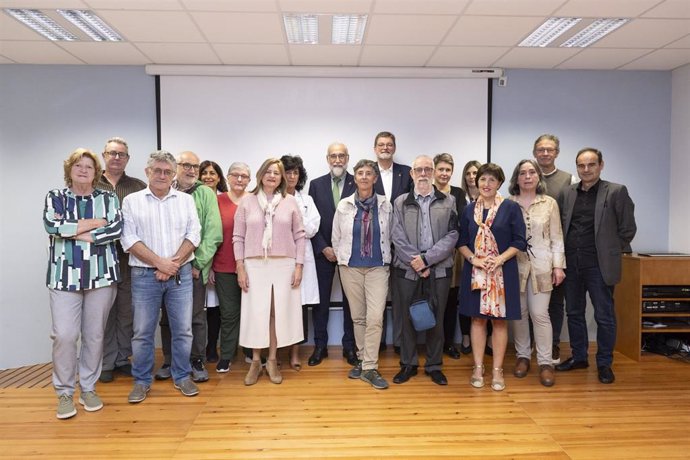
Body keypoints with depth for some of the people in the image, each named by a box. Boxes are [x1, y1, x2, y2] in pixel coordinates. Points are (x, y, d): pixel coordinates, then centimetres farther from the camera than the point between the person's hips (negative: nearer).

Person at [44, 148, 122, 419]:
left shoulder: (108, 198, 8)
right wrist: (94, 223, -8)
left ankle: (88, 388, 22)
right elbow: (51, 225, -10)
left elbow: (116, 228, -7)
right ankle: (64, 392, 11)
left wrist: (80, 234, -12)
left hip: (101, 274, 1)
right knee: (64, 335, -6)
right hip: (65, 275, 0)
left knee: (95, 335, 7)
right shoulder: (55, 197, 9)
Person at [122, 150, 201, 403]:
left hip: (180, 274, 1)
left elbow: (193, 235, 1)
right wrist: (160, 263, -13)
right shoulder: (132, 201, 4)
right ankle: (142, 381, 21)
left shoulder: (186, 200, 8)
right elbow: (129, 239, -5)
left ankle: (182, 377, 21)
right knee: (142, 332, 6)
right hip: (145, 276, -1)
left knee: (182, 329, 6)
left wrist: (173, 264, -10)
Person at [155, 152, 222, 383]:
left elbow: (213, 233, -4)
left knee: (196, 317, 4)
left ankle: (197, 362, 18)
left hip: (195, 267, -1)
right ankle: (169, 362, 24)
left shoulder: (205, 194, 2)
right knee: (168, 316, 10)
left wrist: (198, 264, -8)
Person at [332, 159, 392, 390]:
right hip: (350, 268, 1)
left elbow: (389, 235, 9)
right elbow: (336, 238, 11)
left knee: (375, 317, -10)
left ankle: (369, 368, 0)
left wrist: (384, 257, 11)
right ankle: (362, 360, 25)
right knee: (358, 317, 9)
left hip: (378, 267, -1)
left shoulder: (385, 205, 0)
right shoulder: (344, 205, 1)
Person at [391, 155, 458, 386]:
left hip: (439, 268, 0)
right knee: (407, 316, 6)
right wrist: (417, 264, -10)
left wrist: (426, 259, -13)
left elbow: (452, 235, -4)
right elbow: (398, 238, -1)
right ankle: (408, 364, 21)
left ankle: (434, 365, 21)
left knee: (436, 317, 7)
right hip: (407, 268, 0)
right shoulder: (400, 202, 6)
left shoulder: (448, 201, 5)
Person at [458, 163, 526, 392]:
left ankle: (497, 370, 14)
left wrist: (500, 259, -17)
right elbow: (461, 241, 7)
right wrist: (473, 258, -10)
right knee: (478, 319, 7)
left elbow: (519, 241, -4)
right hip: (475, 272, 2)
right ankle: (478, 367, 17)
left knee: (500, 320, 4)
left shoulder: (511, 208, -1)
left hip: (502, 272, -2)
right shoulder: (469, 209, 7)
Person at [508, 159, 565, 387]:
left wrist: (558, 265, 0)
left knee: (540, 314, -3)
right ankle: (522, 356, 22)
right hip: (515, 265, 1)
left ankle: (545, 362, 8)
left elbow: (557, 237, 5)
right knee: (518, 313, 7)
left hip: (541, 266, 0)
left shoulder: (550, 203, 4)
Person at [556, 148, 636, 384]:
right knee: (574, 313, 13)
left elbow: (627, 228, -1)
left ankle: (604, 364, 19)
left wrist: (610, 252, 3)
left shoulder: (616, 191, -4)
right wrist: (563, 255, 8)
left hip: (599, 265, -4)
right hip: (571, 265, 4)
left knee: (604, 316, 4)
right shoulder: (567, 193, 7)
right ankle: (579, 357, 29)